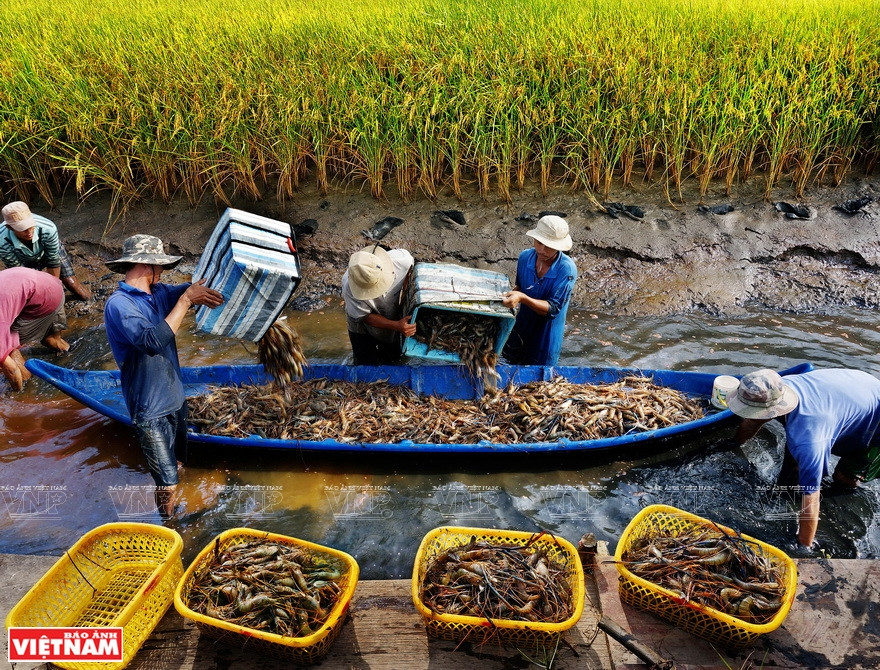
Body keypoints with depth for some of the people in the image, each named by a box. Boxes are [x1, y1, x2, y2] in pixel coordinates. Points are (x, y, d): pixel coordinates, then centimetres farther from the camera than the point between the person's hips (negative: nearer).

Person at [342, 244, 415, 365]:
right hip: (363, 326, -3)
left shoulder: (403, 260, -36)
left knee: (393, 359, 23)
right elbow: (365, 316, -27)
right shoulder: (349, 288, -40)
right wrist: (397, 326, -41)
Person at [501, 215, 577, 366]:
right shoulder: (525, 257, -8)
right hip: (520, 331, 4)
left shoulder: (566, 269, -24)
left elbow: (553, 308, -25)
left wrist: (522, 298, -39)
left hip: (546, 340, -4)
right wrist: (511, 293, -11)